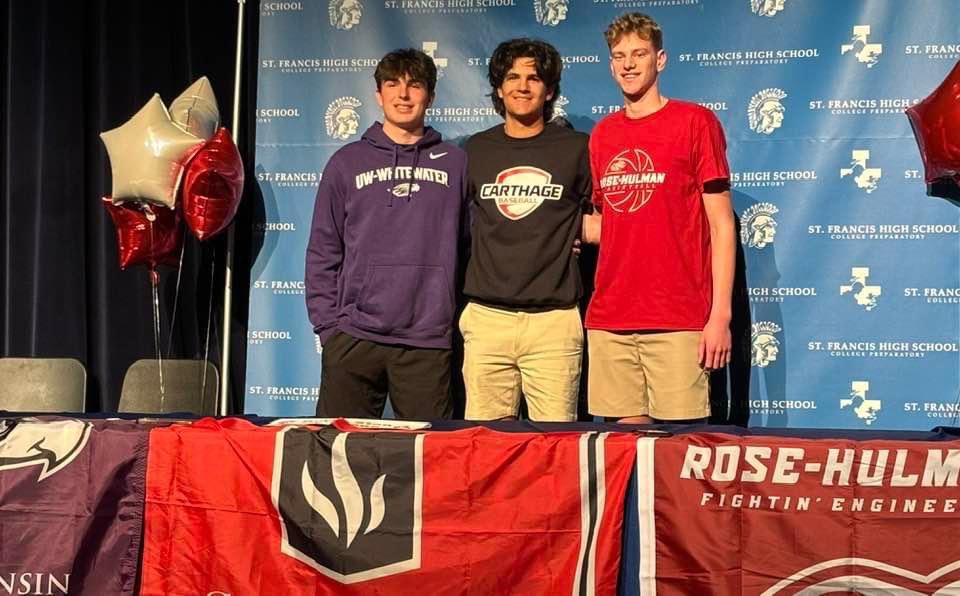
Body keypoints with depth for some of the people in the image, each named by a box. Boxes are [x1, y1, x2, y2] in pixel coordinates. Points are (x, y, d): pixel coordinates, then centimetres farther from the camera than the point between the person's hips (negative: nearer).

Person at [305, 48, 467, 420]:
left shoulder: (454, 163, 11)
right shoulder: (347, 162, 10)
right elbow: (322, 252, 8)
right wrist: (327, 324, 0)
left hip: (428, 342, 0)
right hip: (353, 337, 0)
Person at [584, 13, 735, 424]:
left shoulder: (695, 122, 0)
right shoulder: (602, 134, 14)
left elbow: (721, 224, -4)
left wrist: (721, 314, -10)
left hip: (678, 322, -4)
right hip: (608, 322, 4)